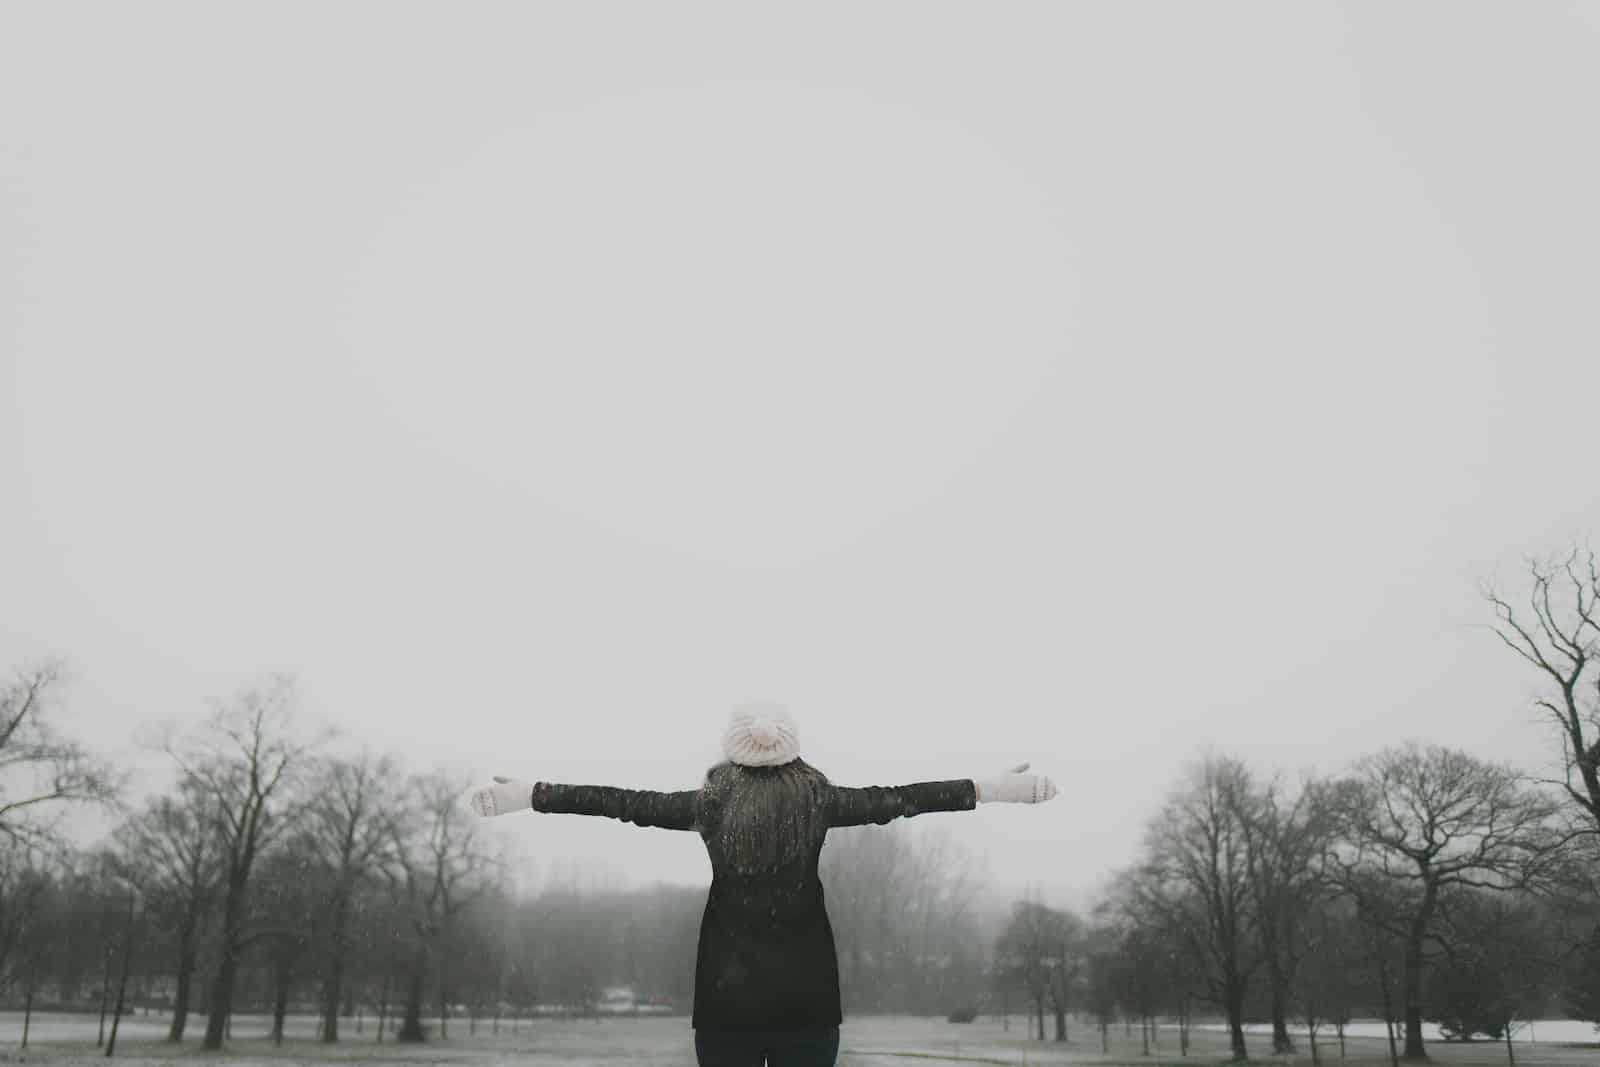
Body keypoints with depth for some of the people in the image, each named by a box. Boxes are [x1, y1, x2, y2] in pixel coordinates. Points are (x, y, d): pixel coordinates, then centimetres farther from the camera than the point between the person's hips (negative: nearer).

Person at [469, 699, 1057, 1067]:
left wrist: (530, 794, 4)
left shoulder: (711, 803, -4)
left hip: (725, 992, 0)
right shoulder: (819, 800, -4)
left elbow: (622, 802, -2)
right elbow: (897, 799, -3)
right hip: (807, 992, 0)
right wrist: (993, 787, 2)